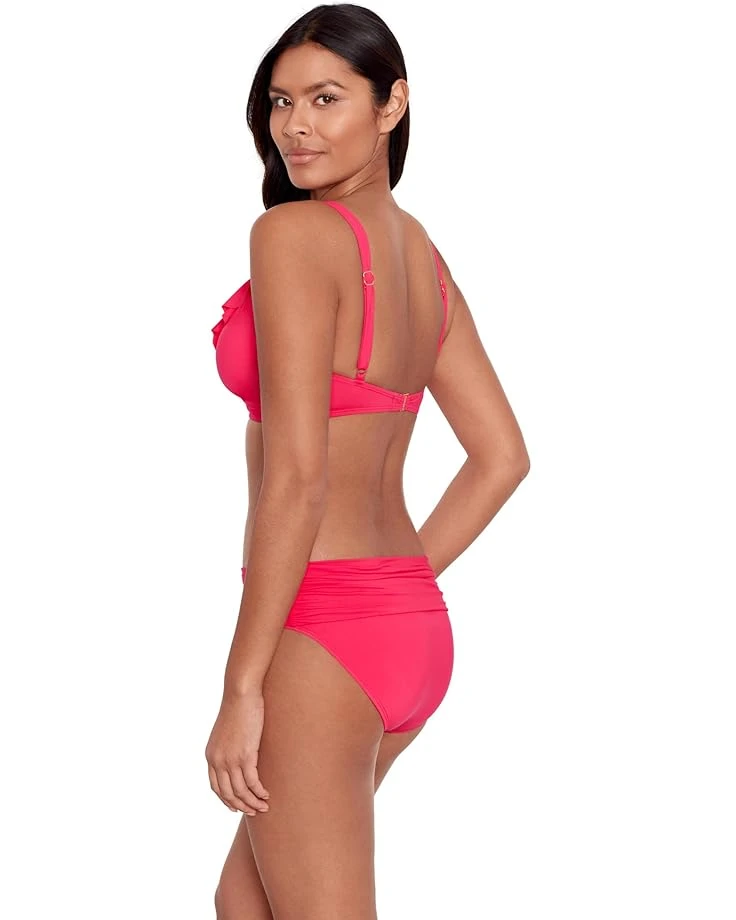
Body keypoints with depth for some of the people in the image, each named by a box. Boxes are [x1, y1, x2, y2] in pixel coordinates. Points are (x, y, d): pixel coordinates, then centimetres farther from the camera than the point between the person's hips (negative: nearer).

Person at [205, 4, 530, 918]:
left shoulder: (294, 234, -14)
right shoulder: (422, 252, 12)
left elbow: (297, 477, -20)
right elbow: (502, 458, 16)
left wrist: (241, 689, -16)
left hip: (318, 635, -9)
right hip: (413, 632, 9)